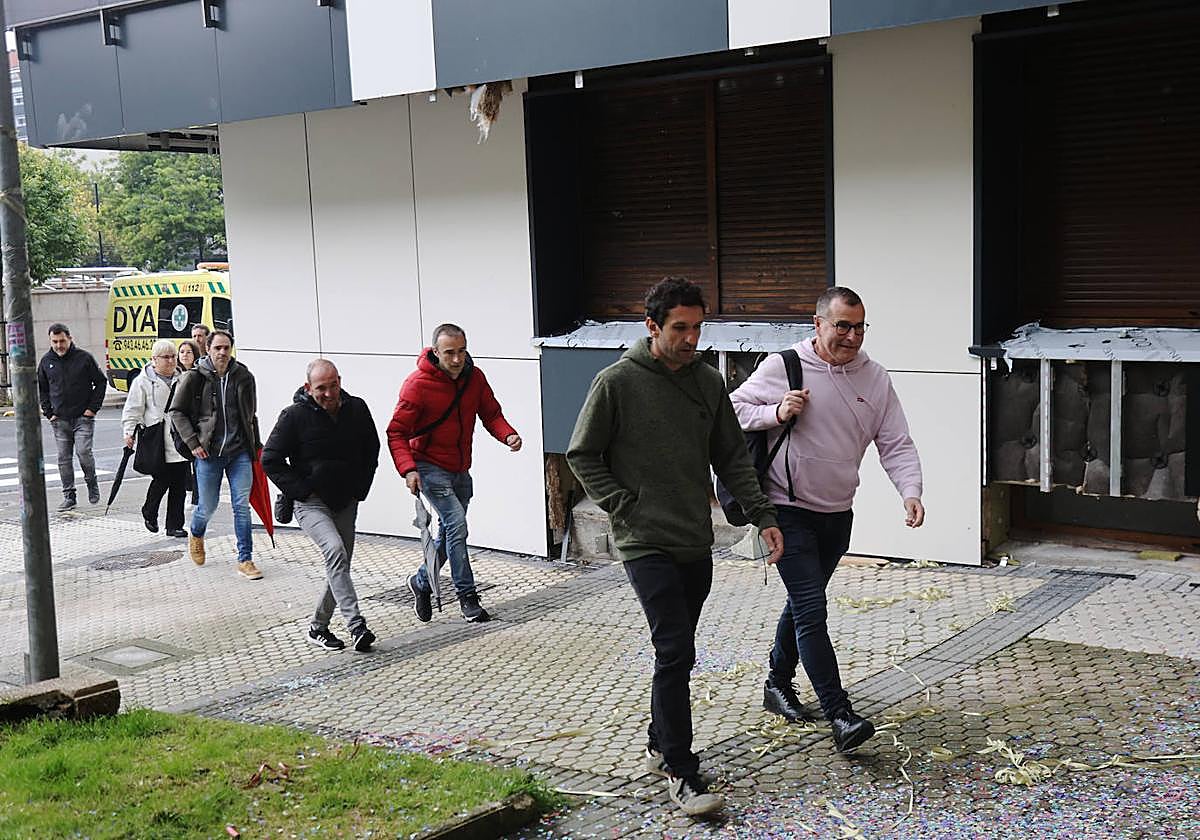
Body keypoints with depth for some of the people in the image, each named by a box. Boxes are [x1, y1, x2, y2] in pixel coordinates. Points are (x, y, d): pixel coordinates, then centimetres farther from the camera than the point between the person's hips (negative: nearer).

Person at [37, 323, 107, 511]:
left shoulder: (84, 358, -4)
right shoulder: (46, 361, 6)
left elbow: (101, 382, 2)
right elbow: (41, 389, 16)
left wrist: (93, 408, -4)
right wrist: (48, 412, 6)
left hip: (83, 417, -3)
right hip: (60, 419, 4)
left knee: (83, 452, -14)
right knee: (64, 458, 5)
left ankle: (92, 483, 12)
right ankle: (69, 496, 12)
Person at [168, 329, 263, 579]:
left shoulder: (244, 377, 4)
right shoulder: (195, 377, -5)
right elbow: (176, 411, 2)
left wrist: (255, 445, 16)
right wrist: (192, 442, -6)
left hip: (240, 452, 2)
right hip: (209, 454, -2)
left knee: (242, 505, -3)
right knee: (208, 506, 7)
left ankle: (245, 560, 3)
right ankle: (196, 535, 42)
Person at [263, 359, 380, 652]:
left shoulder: (357, 409, 1)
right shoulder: (295, 416, -12)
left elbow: (371, 451, 17)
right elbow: (270, 459, -7)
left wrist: (360, 488, 7)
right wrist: (301, 490, -11)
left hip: (346, 503, 6)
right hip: (312, 503, -5)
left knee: (339, 567, 8)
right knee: (335, 550, -27)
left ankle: (318, 627, 24)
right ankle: (356, 625, -31)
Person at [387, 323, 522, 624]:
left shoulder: (474, 377, -2)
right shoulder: (418, 384, -17)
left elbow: (491, 414, 6)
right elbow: (396, 432, -14)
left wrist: (508, 435, -16)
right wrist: (408, 469, -27)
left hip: (460, 470, 6)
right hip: (430, 468, -6)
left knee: (450, 532, 14)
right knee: (456, 522, -20)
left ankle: (421, 582, 37)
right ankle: (467, 597, -12)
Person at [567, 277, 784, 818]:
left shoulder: (708, 382, 6)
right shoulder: (617, 383, -9)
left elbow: (732, 458, 10)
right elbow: (582, 456, -3)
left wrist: (763, 516, 1)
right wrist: (625, 508, -10)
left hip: (696, 544, 6)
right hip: (646, 544, -6)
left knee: (677, 651, 15)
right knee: (676, 651, -12)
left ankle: (659, 746, 32)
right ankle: (681, 773, -4)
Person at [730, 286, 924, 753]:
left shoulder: (875, 378, 1)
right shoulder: (783, 367, -11)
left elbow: (896, 445, 0)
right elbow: (733, 410, -3)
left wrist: (911, 492, -16)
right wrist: (776, 413, -20)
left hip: (838, 514, 6)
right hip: (790, 512, -5)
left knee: (804, 604, 20)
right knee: (811, 610, -12)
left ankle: (778, 685, 39)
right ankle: (840, 717, -11)